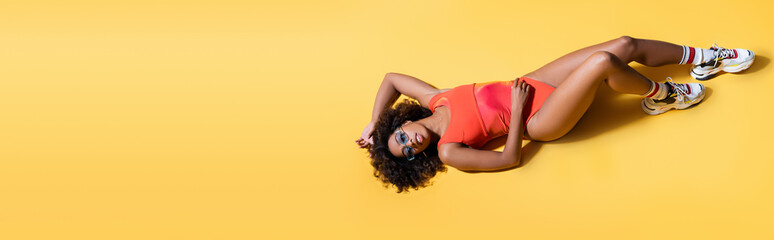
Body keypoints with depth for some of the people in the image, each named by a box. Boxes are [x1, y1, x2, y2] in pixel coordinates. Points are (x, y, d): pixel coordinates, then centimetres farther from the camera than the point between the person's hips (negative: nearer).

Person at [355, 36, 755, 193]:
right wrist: (516, 109, -16)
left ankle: (705, 59, 21)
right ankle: (663, 95, 5)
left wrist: (374, 124, 5)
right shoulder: (448, 151, -16)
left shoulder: (435, 101, -2)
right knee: (605, 62, -26)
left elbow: (392, 77, 11)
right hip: (539, 120, -6)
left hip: (534, 83, 7)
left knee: (626, 45, -2)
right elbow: (510, 158, -17)